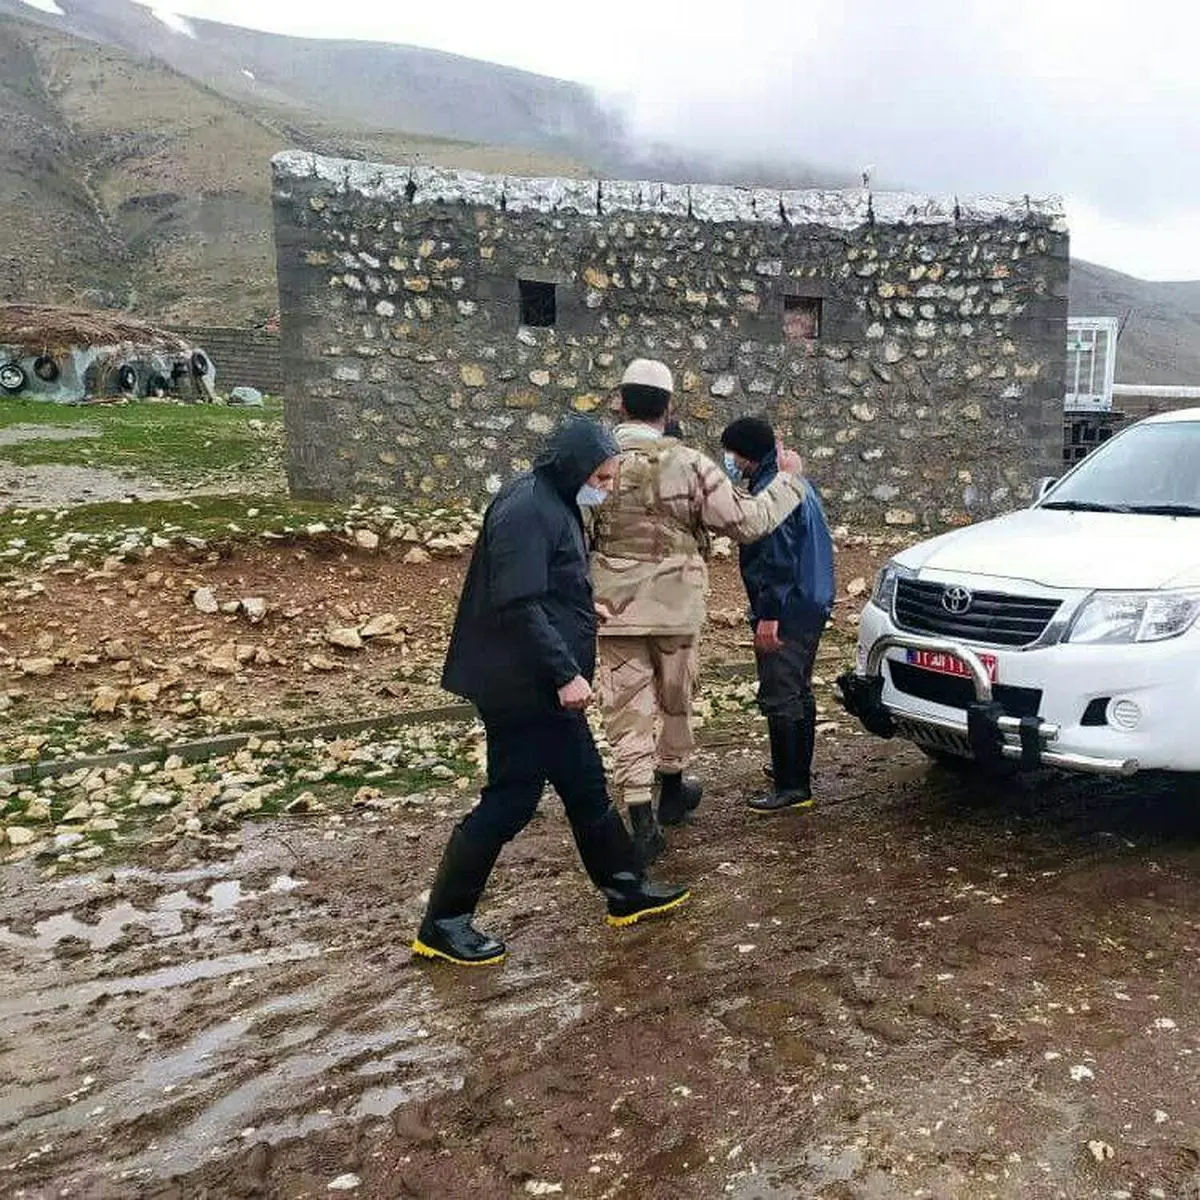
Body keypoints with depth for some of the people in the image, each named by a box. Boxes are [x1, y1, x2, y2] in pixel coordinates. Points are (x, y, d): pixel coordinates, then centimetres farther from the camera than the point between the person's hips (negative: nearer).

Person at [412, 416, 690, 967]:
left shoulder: (553, 505, 13)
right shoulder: (526, 510, -19)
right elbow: (518, 605, -26)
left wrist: (565, 671, 21)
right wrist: (565, 673, -25)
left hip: (544, 686, 10)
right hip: (522, 687, -10)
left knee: (586, 785, 17)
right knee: (511, 800, -1)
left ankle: (627, 890, 32)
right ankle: (443, 923, 13)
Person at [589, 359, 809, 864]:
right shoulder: (688, 464, -10)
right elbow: (747, 521, -6)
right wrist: (787, 480, 7)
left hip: (614, 609, 0)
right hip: (675, 607, 0)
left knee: (629, 711, 5)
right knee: (674, 700, 20)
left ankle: (642, 819, 1)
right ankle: (672, 789, 38)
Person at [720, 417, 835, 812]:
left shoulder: (770, 490, -16)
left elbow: (777, 557, -22)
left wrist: (769, 613, -22)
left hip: (787, 612, -11)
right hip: (811, 606, 11)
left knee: (779, 698, -6)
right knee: (799, 692, 18)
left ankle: (791, 787, -2)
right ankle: (798, 773, 29)